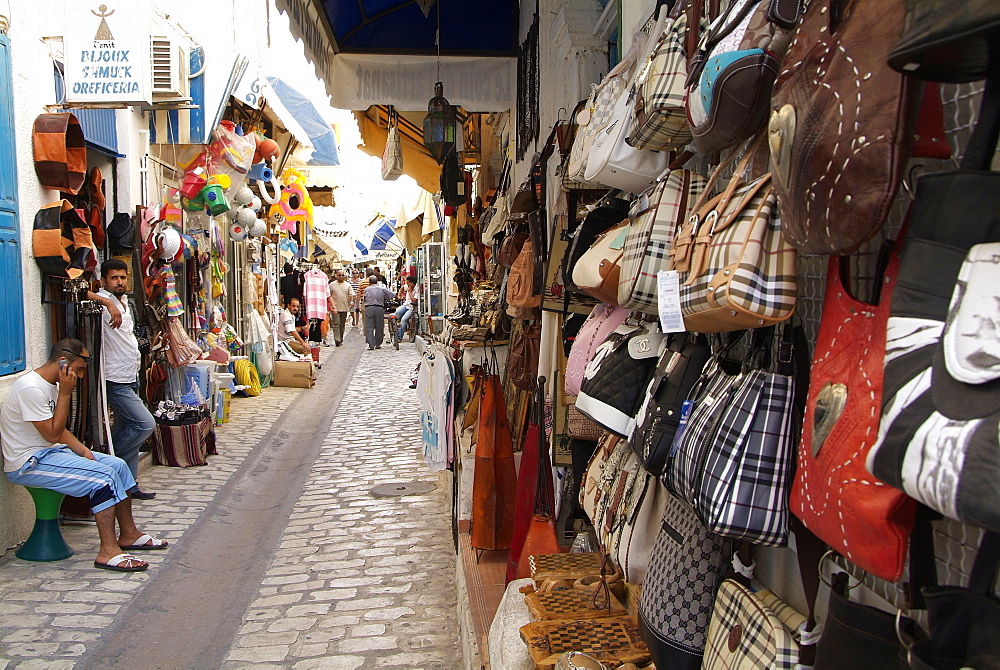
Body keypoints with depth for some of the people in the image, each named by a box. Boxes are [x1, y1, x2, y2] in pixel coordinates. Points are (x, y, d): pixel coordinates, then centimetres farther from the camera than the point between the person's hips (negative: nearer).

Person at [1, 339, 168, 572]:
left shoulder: (50, 385, 10)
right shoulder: (31, 388, -22)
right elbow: (52, 434, -22)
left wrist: (83, 451, -1)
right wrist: (65, 393, -20)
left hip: (49, 451, 10)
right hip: (28, 464, -10)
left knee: (118, 465, 4)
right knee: (103, 476, -23)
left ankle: (128, 534, 14)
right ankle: (108, 552, -19)